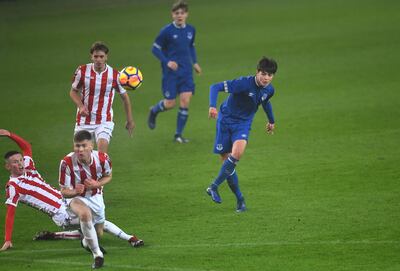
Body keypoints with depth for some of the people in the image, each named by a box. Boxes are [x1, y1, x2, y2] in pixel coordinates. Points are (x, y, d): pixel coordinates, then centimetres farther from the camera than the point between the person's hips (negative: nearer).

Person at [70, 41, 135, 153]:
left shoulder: (114, 75, -8)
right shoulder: (82, 71, -7)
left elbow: (124, 96, 7)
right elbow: (73, 91, 6)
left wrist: (130, 120, 10)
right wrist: (81, 106, -14)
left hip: (105, 120, -2)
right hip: (84, 119, 2)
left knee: (102, 147, -24)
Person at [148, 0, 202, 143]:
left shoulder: (191, 30, 5)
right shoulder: (167, 31, -10)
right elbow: (155, 48, -4)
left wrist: (195, 63, 11)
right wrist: (167, 62, -16)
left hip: (186, 72, 4)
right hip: (170, 72, -4)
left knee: (185, 101, -6)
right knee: (170, 103, -2)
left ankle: (178, 134, 5)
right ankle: (153, 111, 33)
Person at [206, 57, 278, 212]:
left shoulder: (269, 90, -3)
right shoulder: (244, 83, -23)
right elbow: (215, 87, -26)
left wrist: (271, 121, 39)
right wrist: (212, 106, -42)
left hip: (243, 124, 3)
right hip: (226, 120, -3)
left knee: (237, 153, -25)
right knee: (227, 160, -4)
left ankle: (214, 186, -15)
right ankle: (240, 199, 10)